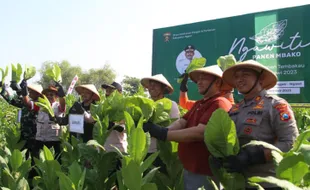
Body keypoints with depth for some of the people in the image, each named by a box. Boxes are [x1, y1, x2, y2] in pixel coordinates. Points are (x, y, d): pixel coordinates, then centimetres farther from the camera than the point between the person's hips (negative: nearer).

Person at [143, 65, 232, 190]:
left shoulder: (219, 104, -17)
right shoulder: (198, 104, 15)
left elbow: (199, 133, -26)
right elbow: (181, 122, 3)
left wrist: (164, 134, -26)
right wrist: (161, 131, -17)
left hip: (204, 173, -8)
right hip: (188, 169, 9)